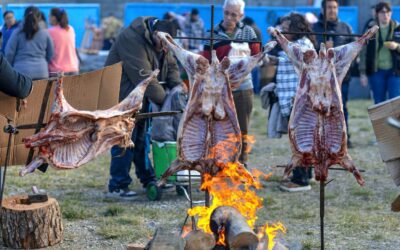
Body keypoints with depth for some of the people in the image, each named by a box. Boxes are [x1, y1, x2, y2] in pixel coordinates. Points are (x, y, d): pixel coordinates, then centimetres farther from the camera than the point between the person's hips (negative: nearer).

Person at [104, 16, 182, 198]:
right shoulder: (132, 40, -25)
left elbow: (171, 65, 10)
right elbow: (144, 76, -29)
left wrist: (177, 86, -12)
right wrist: (164, 100, -25)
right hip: (122, 96, -9)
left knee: (141, 139, 16)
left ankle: (148, 179, 25)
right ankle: (117, 186, -4)